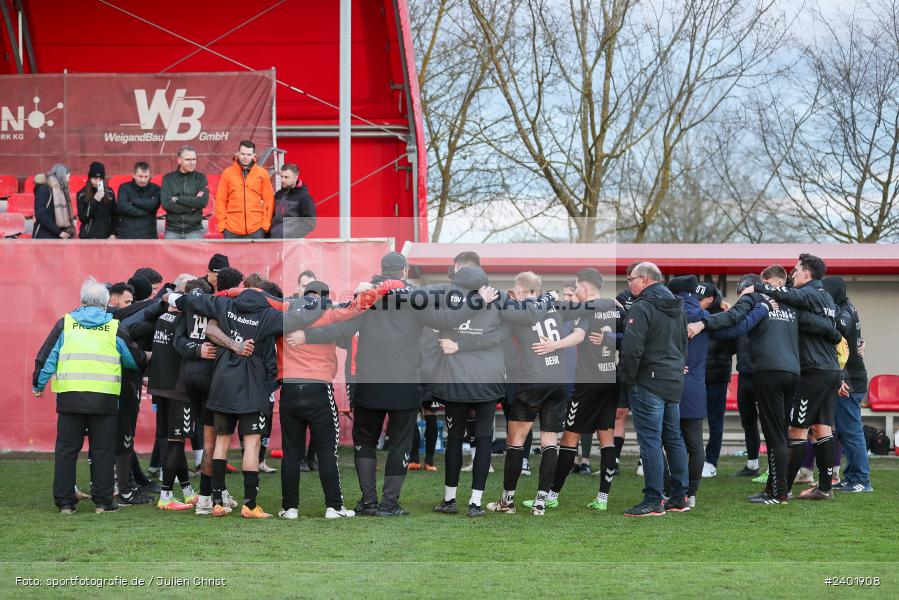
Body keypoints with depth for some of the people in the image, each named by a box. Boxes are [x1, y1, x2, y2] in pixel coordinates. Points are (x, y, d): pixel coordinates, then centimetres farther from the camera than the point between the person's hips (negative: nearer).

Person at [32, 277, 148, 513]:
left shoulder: (65, 324, 4)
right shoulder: (115, 328, 5)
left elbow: (46, 357, 5)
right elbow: (136, 359, 15)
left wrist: (38, 385, 18)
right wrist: (145, 362, 38)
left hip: (70, 396, 0)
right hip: (104, 398, 0)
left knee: (66, 449, 8)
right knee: (103, 450, 7)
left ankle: (65, 502, 8)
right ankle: (103, 501, 8)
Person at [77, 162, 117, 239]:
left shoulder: (109, 192, 6)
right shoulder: (82, 195, -3)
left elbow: (114, 215, 11)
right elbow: (83, 217, -10)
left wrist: (113, 233, 3)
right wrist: (94, 200, -17)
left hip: (106, 236, 3)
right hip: (89, 237, -3)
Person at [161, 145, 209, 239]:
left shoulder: (201, 178, 3)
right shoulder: (168, 178, 2)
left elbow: (203, 201, -11)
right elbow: (166, 204, -11)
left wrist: (178, 198, -12)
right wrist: (192, 204, -13)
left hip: (194, 231, 0)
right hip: (172, 230, 0)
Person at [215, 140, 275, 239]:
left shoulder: (262, 173, 4)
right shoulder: (227, 173, 4)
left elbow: (269, 200, 4)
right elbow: (220, 200, 4)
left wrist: (266, 223, -3)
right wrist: (221, 224, -3)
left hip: (256, 230, 0)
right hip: (232, 230, 0)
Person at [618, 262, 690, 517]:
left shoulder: (642, 307, -13)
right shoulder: (677, 309, 17)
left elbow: (632, 349, -21)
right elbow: (684, 345, 24)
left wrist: (627, 379, -10)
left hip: (648, 383, -9)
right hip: (674, 382, 9)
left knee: (650, 440, -7)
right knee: (674, 439, 14)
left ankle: (653, 501, -8)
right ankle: (680, 498, 17)